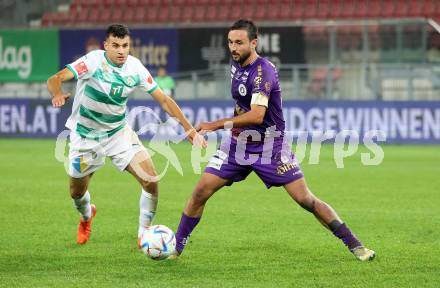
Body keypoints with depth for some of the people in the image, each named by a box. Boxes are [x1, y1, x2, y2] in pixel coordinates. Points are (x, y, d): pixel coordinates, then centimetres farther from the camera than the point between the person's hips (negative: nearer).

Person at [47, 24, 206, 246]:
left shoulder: (135, 68, -12)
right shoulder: (93, 61, -23)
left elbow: (163, 99, -4)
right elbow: (55, 79, -34)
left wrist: (188, 128, -12)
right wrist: (57, 94, -57)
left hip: (119, 133, 2)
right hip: (85, 137, -2)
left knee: (151, 181, -14)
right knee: (77, 193, 13)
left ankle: (144, 232, 7)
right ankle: (87, 215, 50)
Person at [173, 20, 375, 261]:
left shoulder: (263, 71, -22)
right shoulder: (236, 65, 4)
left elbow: (257, 115, -32)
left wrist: (217, 124, -32)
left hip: (269, 147, -6)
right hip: (238, 143, 6)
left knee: (306, 199, -8)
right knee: (200, 192, -5)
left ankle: (354, 245, 1)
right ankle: (176, 246, 7)